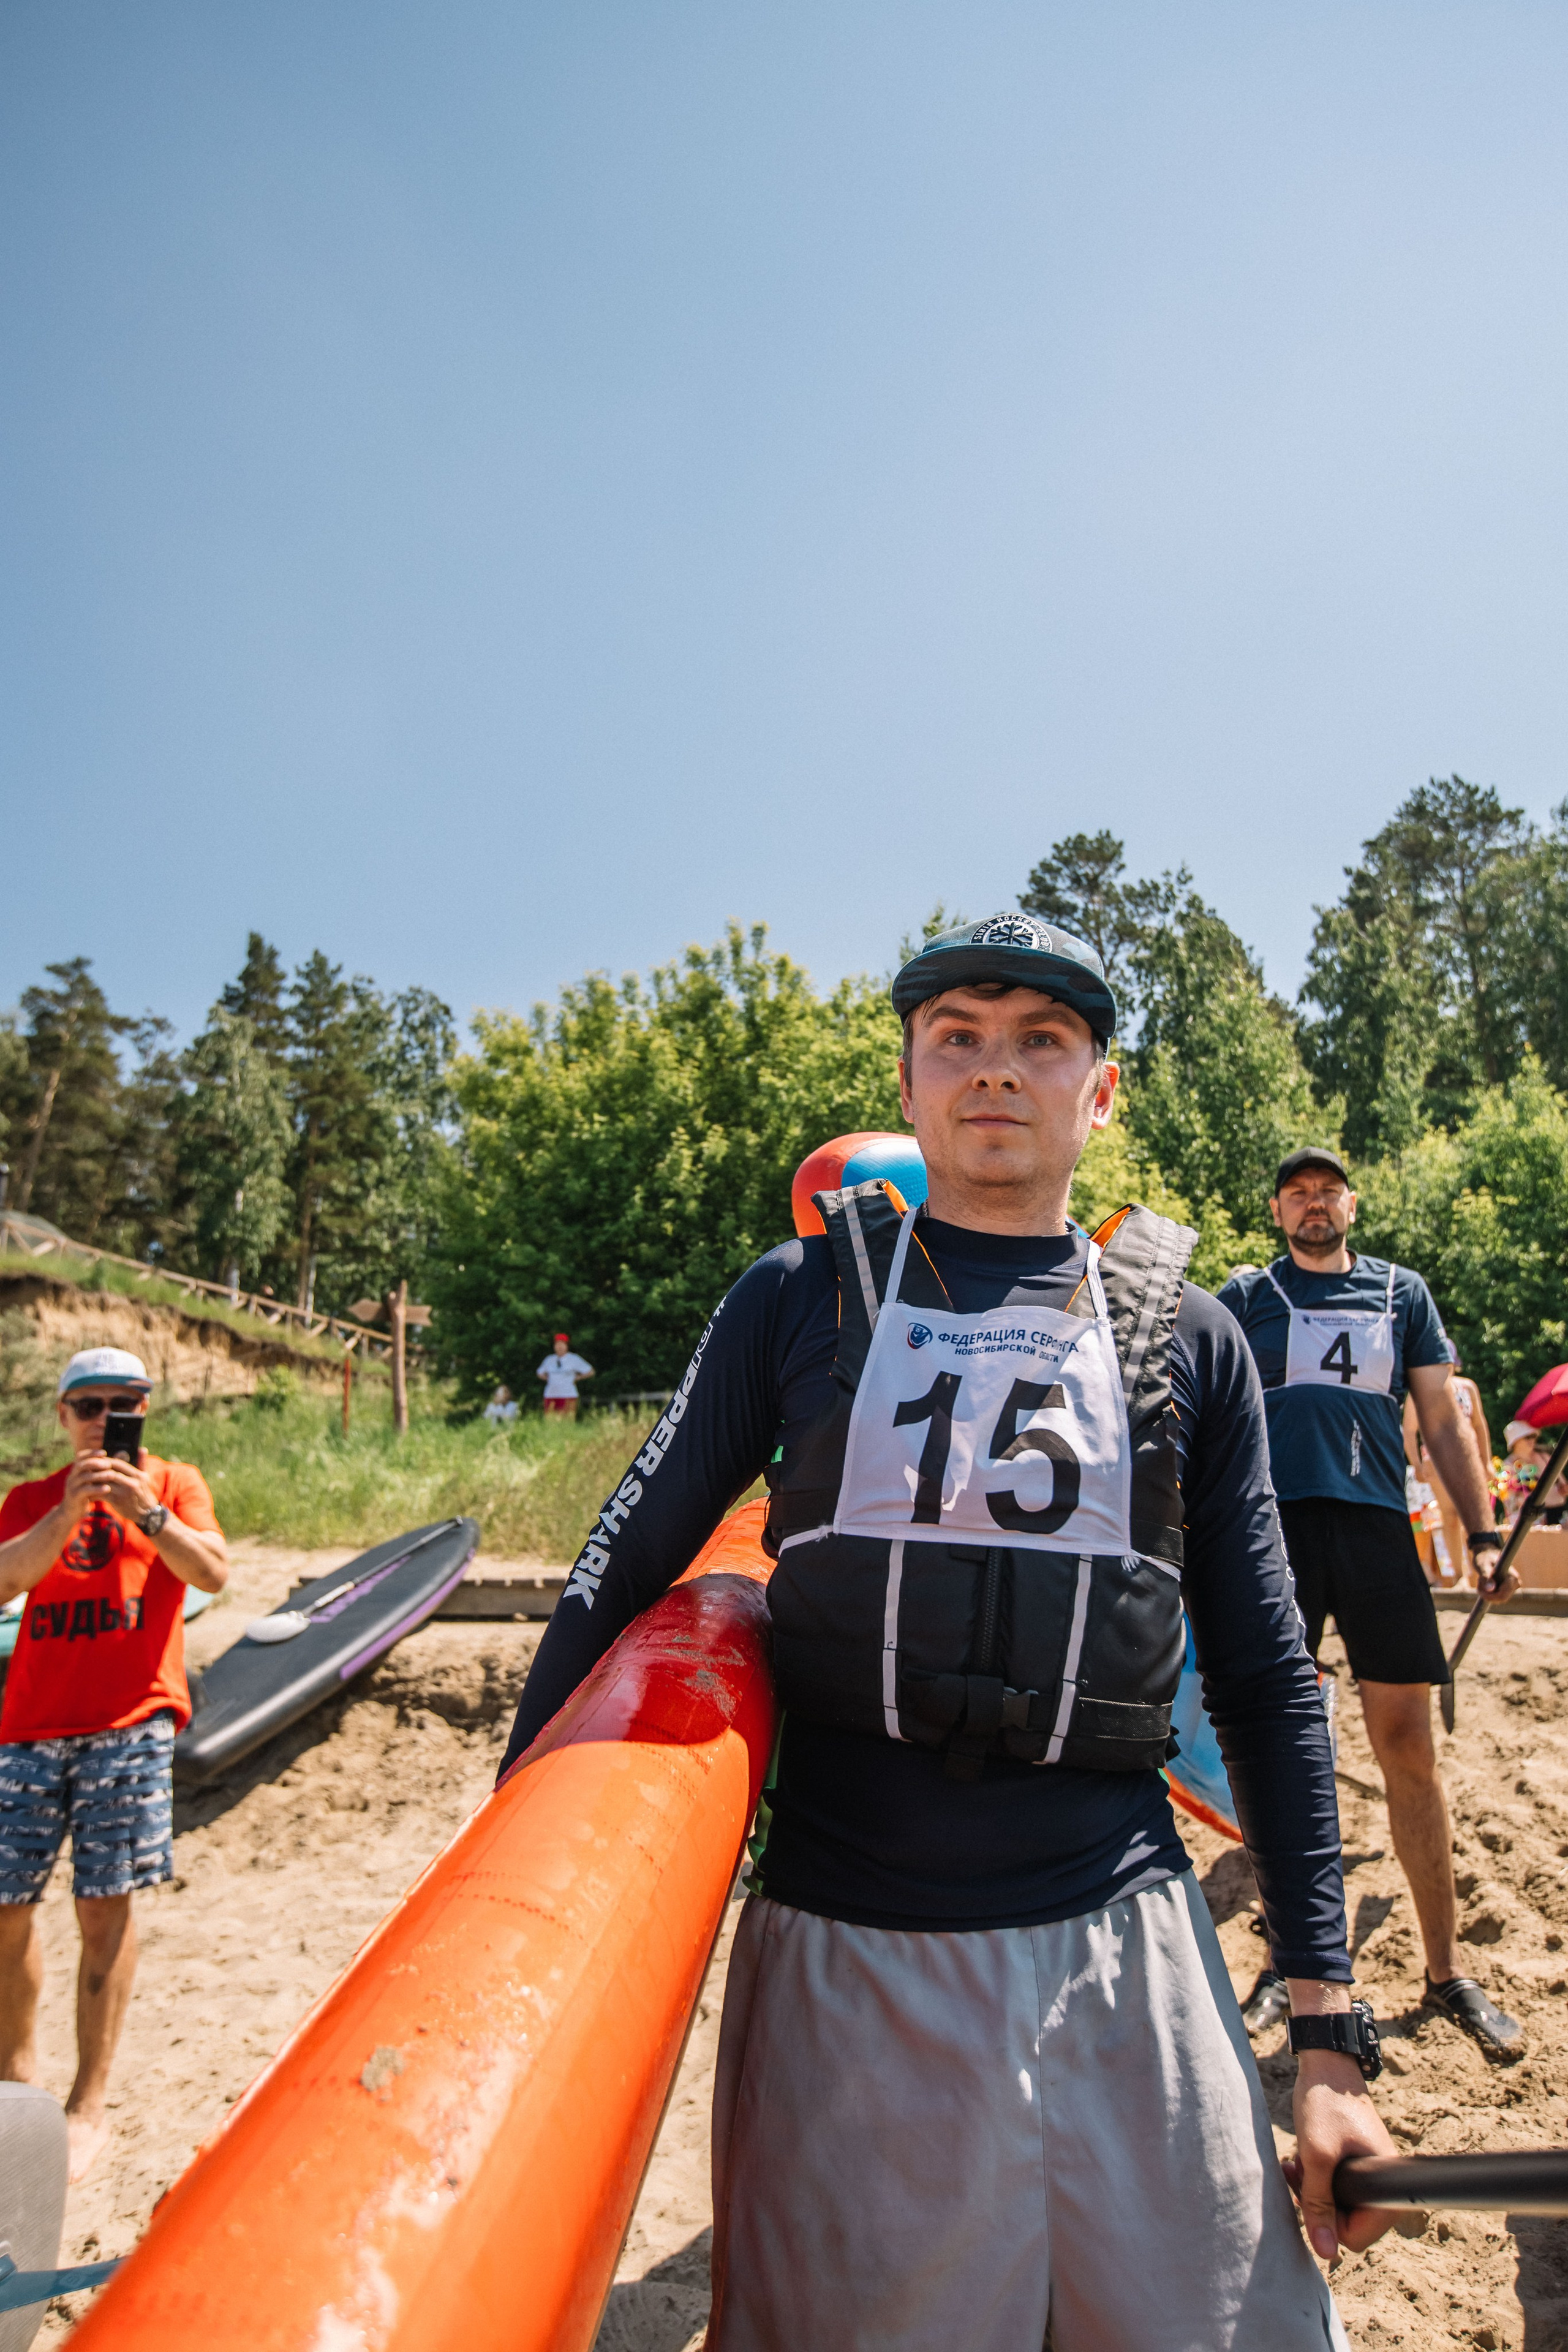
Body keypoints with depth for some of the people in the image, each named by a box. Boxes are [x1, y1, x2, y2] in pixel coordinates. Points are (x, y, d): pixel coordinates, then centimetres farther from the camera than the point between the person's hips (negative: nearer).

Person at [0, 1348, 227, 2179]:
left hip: (129, 1720, -3)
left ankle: (88, 2107, 8)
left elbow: (213, 1573, -8)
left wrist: (147, 1511, -22)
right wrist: (70, 1510, -21)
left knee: (104, 1909, -2)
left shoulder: (173, 1483, 6)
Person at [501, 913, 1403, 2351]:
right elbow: (628, 1572, 4)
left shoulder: (1185, 1340, 4)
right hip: (847, 1968, -1)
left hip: (1125, 1957, 2)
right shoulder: (799, 1299, 1)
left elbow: (1267, 1682, 7)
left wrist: (1330, 2032, 5)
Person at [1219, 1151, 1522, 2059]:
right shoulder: (1245, 1299, 11)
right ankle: (1287, 1960, 18)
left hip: (1377, 1527, 1)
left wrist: (1483, 1532, 7)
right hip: (1273, 1526, -1)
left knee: (1410, 1748, 2)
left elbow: (1445, 1420, 15)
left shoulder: (1402, 1292, 16)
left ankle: (1446, 1969, 17)